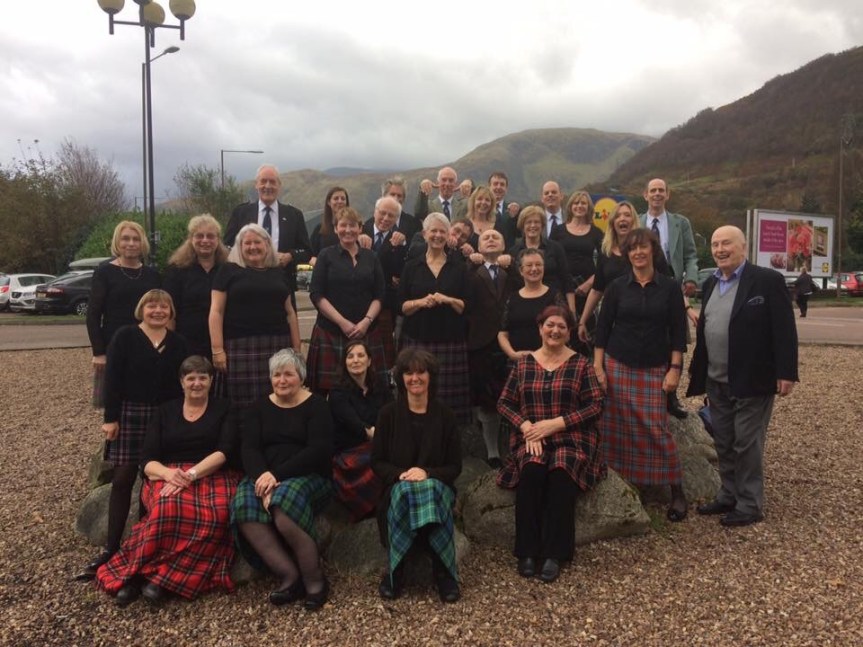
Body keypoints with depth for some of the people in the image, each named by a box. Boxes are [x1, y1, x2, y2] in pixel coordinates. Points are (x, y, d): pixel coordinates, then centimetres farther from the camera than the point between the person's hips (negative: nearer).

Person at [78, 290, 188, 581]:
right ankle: (111, 548, 5)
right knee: (123, 479, -3)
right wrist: (110, 418, -10)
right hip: (129, 414, -2)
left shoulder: (178, 343, 7)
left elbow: (182, 383, 9)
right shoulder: (125, 336, -2)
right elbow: (112, 379, -6)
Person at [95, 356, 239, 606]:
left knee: (217, 514, -37)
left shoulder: (223, 409, 10)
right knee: (169, 508, -38)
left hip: (212, 476, -1)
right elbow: (147, 459, 6)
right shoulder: (165, 411, 15)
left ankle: (155, 574, -28)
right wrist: (168, 473, -18)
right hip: (167, 476, 1)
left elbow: (225, 450, -5)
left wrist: (191, 474, -20)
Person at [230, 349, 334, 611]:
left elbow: (318, 451, -10)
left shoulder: (316, 406, 3)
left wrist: (278, 475, -21)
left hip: (309, 476, -4)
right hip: (264, 476, 4)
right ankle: (290, 575, -25)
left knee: (283, 507, -35)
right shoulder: (258, 408, 15)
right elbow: (249, 449, 1)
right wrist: (263, 478, -20)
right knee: (243, 507, -29)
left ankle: (315, 579, -19)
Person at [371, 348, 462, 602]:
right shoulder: (389, 414, 4)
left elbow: (455, 466, 4)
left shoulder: (444, 415, 4)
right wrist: (401, 475, -16)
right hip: (397, 487, 0)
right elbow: (377, 462, 5)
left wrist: (427, 473, -16)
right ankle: (396, 569, -19)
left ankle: (443, 570, -20)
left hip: (437, 486, 0)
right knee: (405, 493, -35)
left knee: (431, 493, -36)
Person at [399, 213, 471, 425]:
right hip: (418, 340, 0)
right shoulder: (412, 266, 9)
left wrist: (448, 300, -12)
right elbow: (401, 306, 6)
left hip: (451, 342, 0)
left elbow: (466, 306, 5)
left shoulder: (459, 267, 9)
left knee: (451, 398, -4)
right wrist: (421, 302, -12)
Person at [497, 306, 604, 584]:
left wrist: (554, 424, -14)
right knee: (531, 471, -30)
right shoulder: (523, 363, 10)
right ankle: (527, 551, -19)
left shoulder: (580, 364, 4)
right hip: (530, 438, 2)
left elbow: (595, 406, -4)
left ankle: (554, 554, -21)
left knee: (561, 474, -32)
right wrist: (526, 426, -11)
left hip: (571, 438, -1)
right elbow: (504, 403, 9)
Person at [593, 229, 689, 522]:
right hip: (618, 366, 1)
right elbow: (603, 328, 4)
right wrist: (597, 367, -1)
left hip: (655, 369, -1)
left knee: (656, 428, -5)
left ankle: (677, 490, 9)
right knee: (619, 428, 4)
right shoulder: (617, 287, 2)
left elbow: (678, 331, 2)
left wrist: (675, 369, -4)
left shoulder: (669, 287, 1)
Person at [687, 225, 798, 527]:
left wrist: (786, 373, -16)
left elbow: (784, 330, -12)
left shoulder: (768, 280, -10)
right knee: (724, 444, 15)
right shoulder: (710, 284, 11)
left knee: (747, 444, 2)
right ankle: (729, 496, 30)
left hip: (752, 380, -7)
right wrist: (697, 371, 14)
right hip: (717, 382, 7)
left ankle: (750, 505, 16)